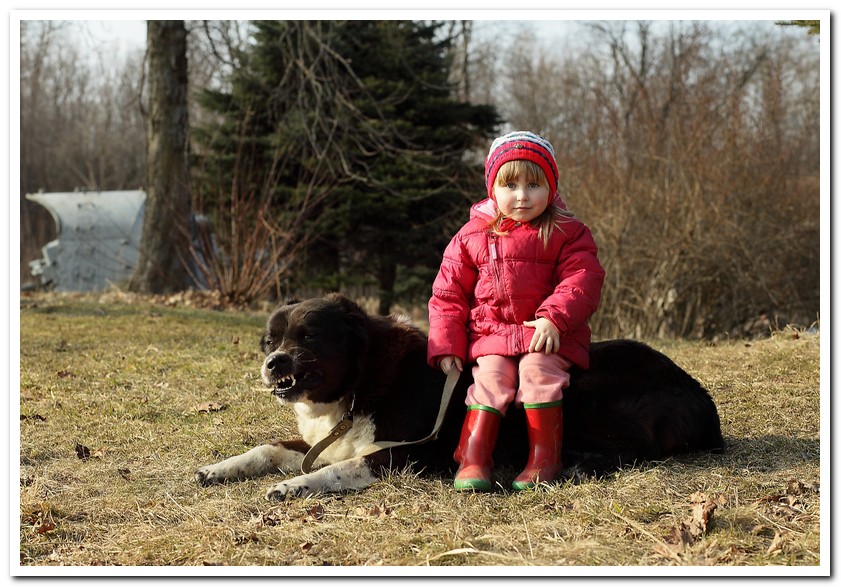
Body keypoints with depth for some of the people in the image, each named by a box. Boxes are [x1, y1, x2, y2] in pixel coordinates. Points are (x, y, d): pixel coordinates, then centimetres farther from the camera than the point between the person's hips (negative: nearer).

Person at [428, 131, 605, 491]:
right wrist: (446, 348, -3)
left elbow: (582, 280, -9)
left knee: (536, 368, -27)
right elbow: (448, 294, 7)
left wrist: (553, 318, -26)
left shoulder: (567, 233, 2)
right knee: (490, 378, -22)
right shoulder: (472, 236, 7)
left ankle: (544, 458, -21)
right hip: (490, 334, 2)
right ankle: (472, 459, -21)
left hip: (548, 335, -2)